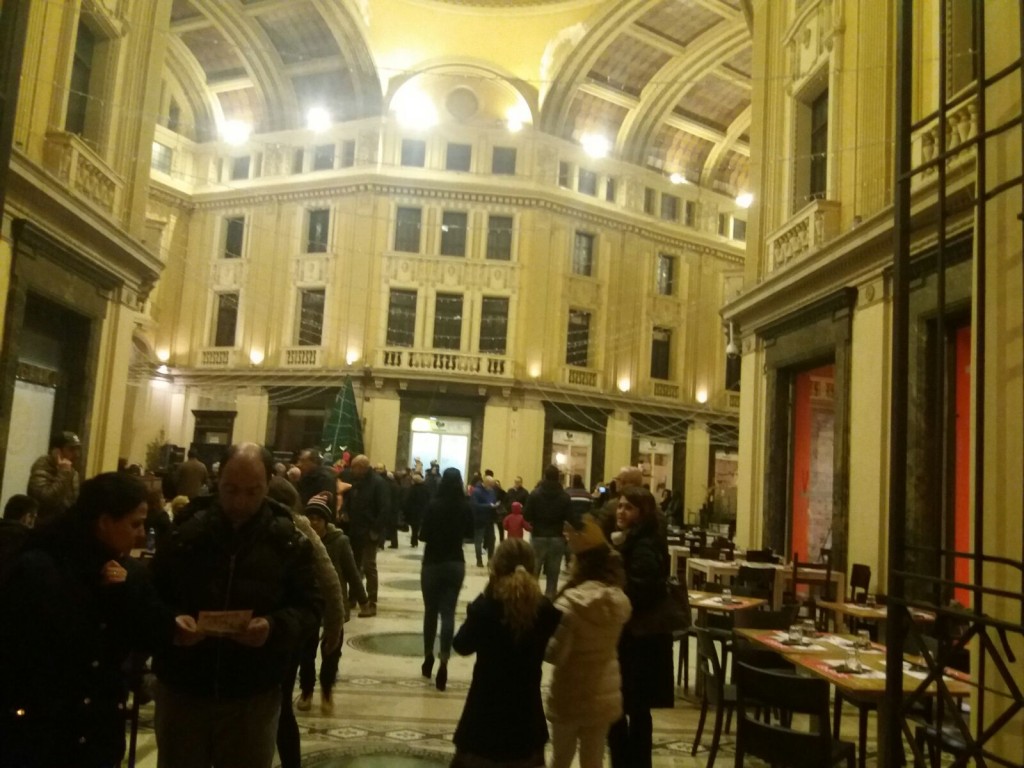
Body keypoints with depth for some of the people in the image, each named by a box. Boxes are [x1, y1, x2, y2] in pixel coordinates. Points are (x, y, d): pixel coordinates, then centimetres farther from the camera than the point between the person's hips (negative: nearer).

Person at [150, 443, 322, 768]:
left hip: (253, 697, -1)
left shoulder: (290, 542, -3)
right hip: (182, 689, 1)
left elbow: (310, 608, -3)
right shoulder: (184, 533, -1)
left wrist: (275, 627, -23)